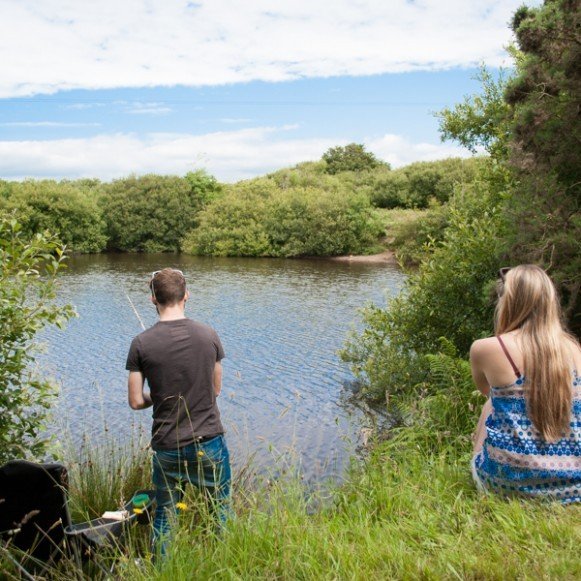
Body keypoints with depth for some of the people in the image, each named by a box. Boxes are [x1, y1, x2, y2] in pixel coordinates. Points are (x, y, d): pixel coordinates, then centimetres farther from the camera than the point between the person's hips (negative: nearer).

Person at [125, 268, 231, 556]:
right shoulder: (208, 335, -6)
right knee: (222, 511, 18)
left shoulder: (141, 343, -10)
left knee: (164, 516, 18)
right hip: (210, 442, 1)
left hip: (167, 448, 0)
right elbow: (216, 388, 4)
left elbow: (136, 401, -6)